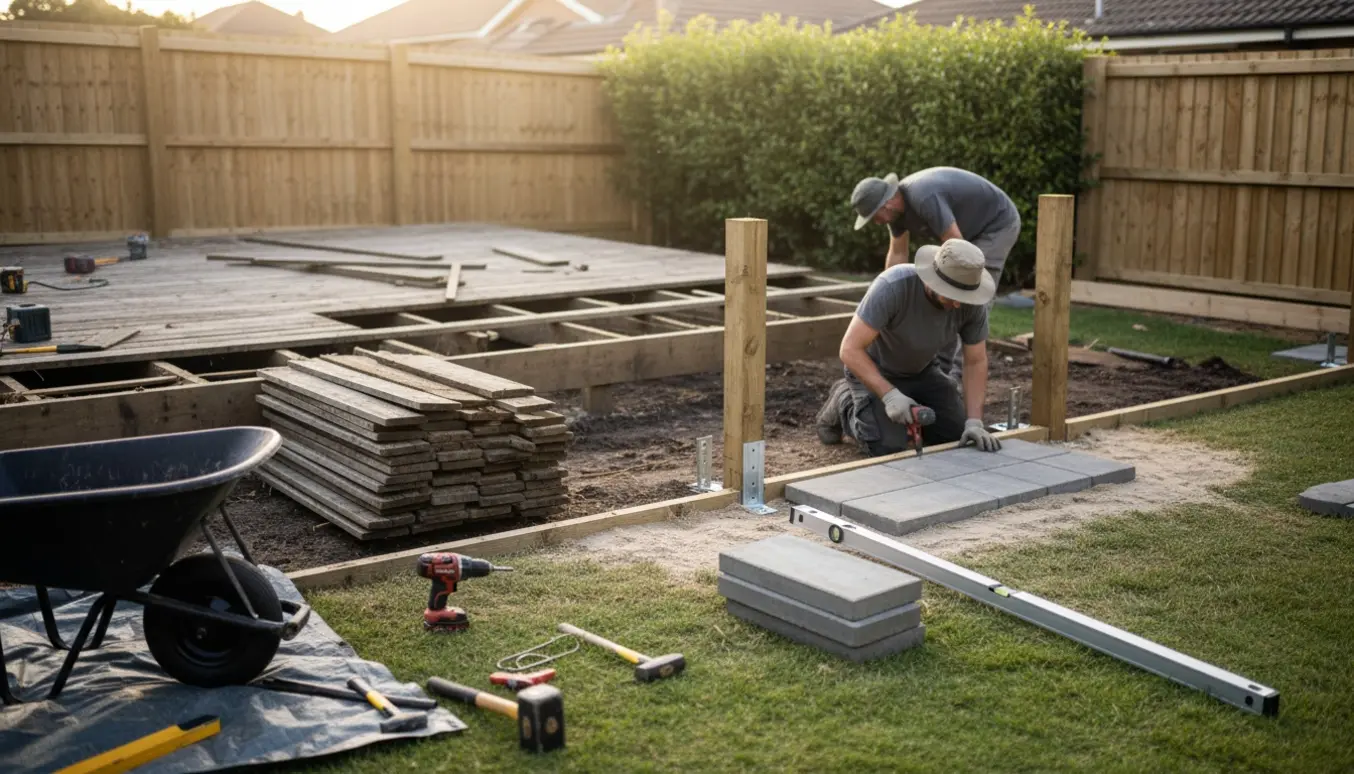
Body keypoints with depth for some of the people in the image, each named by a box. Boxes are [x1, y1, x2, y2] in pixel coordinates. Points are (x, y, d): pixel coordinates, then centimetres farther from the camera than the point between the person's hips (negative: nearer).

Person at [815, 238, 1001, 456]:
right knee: (889, 447, -20)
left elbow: (975, 362, -14)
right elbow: (850, 349, -37)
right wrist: (889, 395, -46)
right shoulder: (892, 286, -38)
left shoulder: (973, 303, -24)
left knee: (960, 437, -5)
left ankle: (909, 412, 21)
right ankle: (845, 403, 9)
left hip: (922, 371, 5)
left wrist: (974, 422, -25)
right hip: (874, 369, -5)